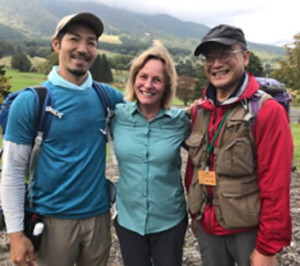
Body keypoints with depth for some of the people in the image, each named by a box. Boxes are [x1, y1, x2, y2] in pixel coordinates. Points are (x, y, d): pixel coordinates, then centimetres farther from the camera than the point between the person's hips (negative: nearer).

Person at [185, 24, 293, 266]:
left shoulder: (267, 111, -15)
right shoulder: (200, 110, 2)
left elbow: (276, 186, -16)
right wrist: (196, 214, 13)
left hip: (248, 230, -5)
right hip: (207, 228, 5)